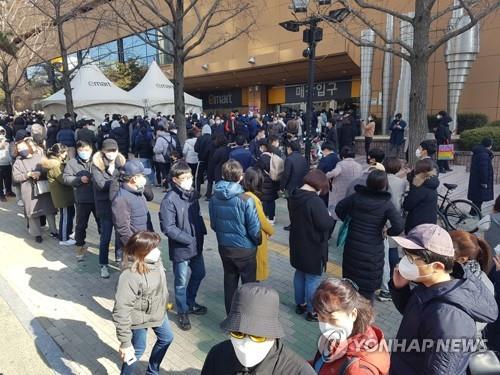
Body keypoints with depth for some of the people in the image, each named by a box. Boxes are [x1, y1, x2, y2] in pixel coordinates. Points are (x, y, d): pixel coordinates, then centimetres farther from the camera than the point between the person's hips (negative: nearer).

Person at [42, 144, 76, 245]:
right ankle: (64, 239, 13)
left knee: (70, 213, 22)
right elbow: (64, 179, -25)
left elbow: (65, 175, 12)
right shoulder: (55, 164, -23)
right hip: (62, 195, -10)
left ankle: (68, 232, 38)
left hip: (65, 193, 10)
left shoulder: (58, 162, 10)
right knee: (65, 216, 1)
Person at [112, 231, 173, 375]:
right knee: (138, 350, 13)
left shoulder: (155, 261, -13)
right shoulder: (130, 276, -36)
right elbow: (121, 311, -32)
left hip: (158, 312, 8)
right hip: (140, 319, -8)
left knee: (166, 338, 24)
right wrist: (125, 342, -28)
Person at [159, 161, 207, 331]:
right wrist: (189, 239, -19)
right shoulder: (169, 200, -21)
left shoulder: (193, 194, 0)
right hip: (180, 248, -7)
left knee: (199, 274, 22)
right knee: (182, 282, 10)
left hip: (196, 245, 7)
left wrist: (202, 232, 1)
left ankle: (190, 303, 46)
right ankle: (183, 312, 33)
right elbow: (168, 228, -22)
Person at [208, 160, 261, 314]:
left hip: (224, 247, 5)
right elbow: (254, 229, -17)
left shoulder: (214, 198, -7)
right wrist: (258, 241, 3)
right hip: (245, 248, -5)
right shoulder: (245, 200, -23)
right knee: (249, 284, 13)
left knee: (229, 282, 20)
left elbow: (213, 225, 4)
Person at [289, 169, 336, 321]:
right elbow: (325, 224, -25)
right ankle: (312, 311, 20)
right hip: (313, 248, -8)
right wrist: (330, 217, -4)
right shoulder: (315, 201, -27)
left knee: (300, 274, 21)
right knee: (313, 279, 6)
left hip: (297, 246, 8)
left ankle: (300, 304, 37)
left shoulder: (294, 196, 0)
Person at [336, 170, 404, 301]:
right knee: (368, 287, 10)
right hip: (372, 250, -4)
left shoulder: (356, 196, -4)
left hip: (352, 246, 4)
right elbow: (399, 226, -22)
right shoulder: (386, 203, -13)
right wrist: (388, 232, -3)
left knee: (350, 282, 22)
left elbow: (339, 208, 4)